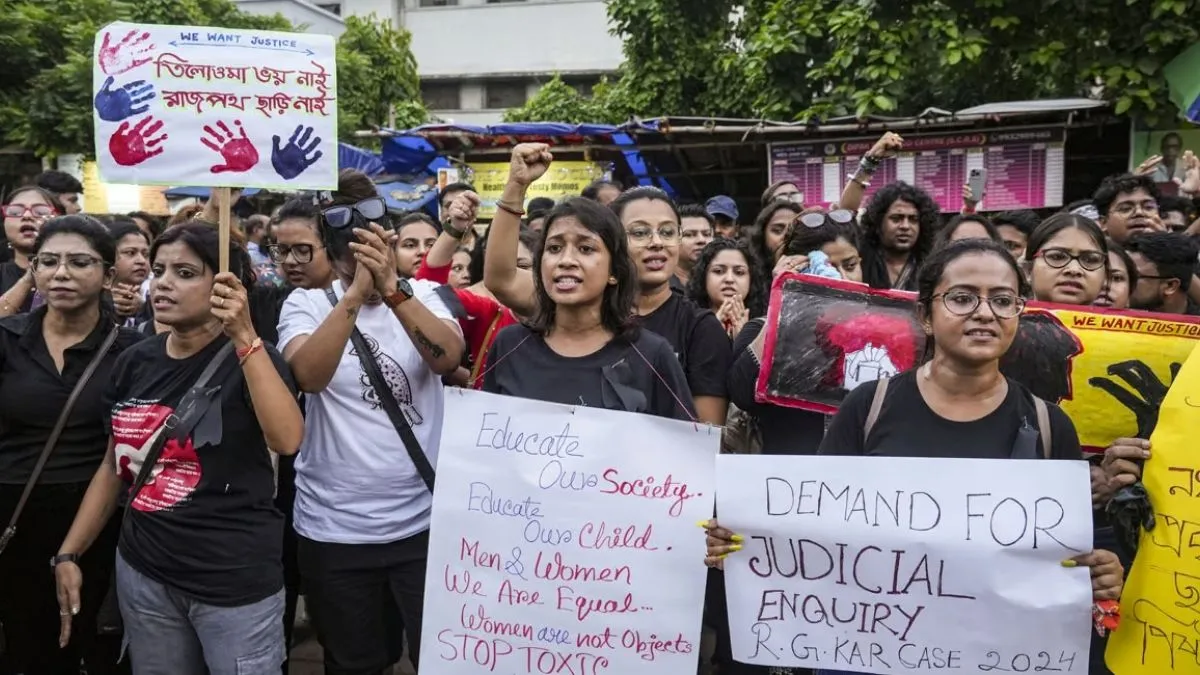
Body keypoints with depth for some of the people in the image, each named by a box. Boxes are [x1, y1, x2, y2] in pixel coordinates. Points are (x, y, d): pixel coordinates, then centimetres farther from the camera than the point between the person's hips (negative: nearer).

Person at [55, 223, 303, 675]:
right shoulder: (135, 362, 4)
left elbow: (287, 440, -29)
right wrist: (69, 553, 11)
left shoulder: (249, 357, -11)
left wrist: (244, 337, -32)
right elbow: (114, 464, 14)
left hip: (236, 582, -5)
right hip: (142, 574, 5)